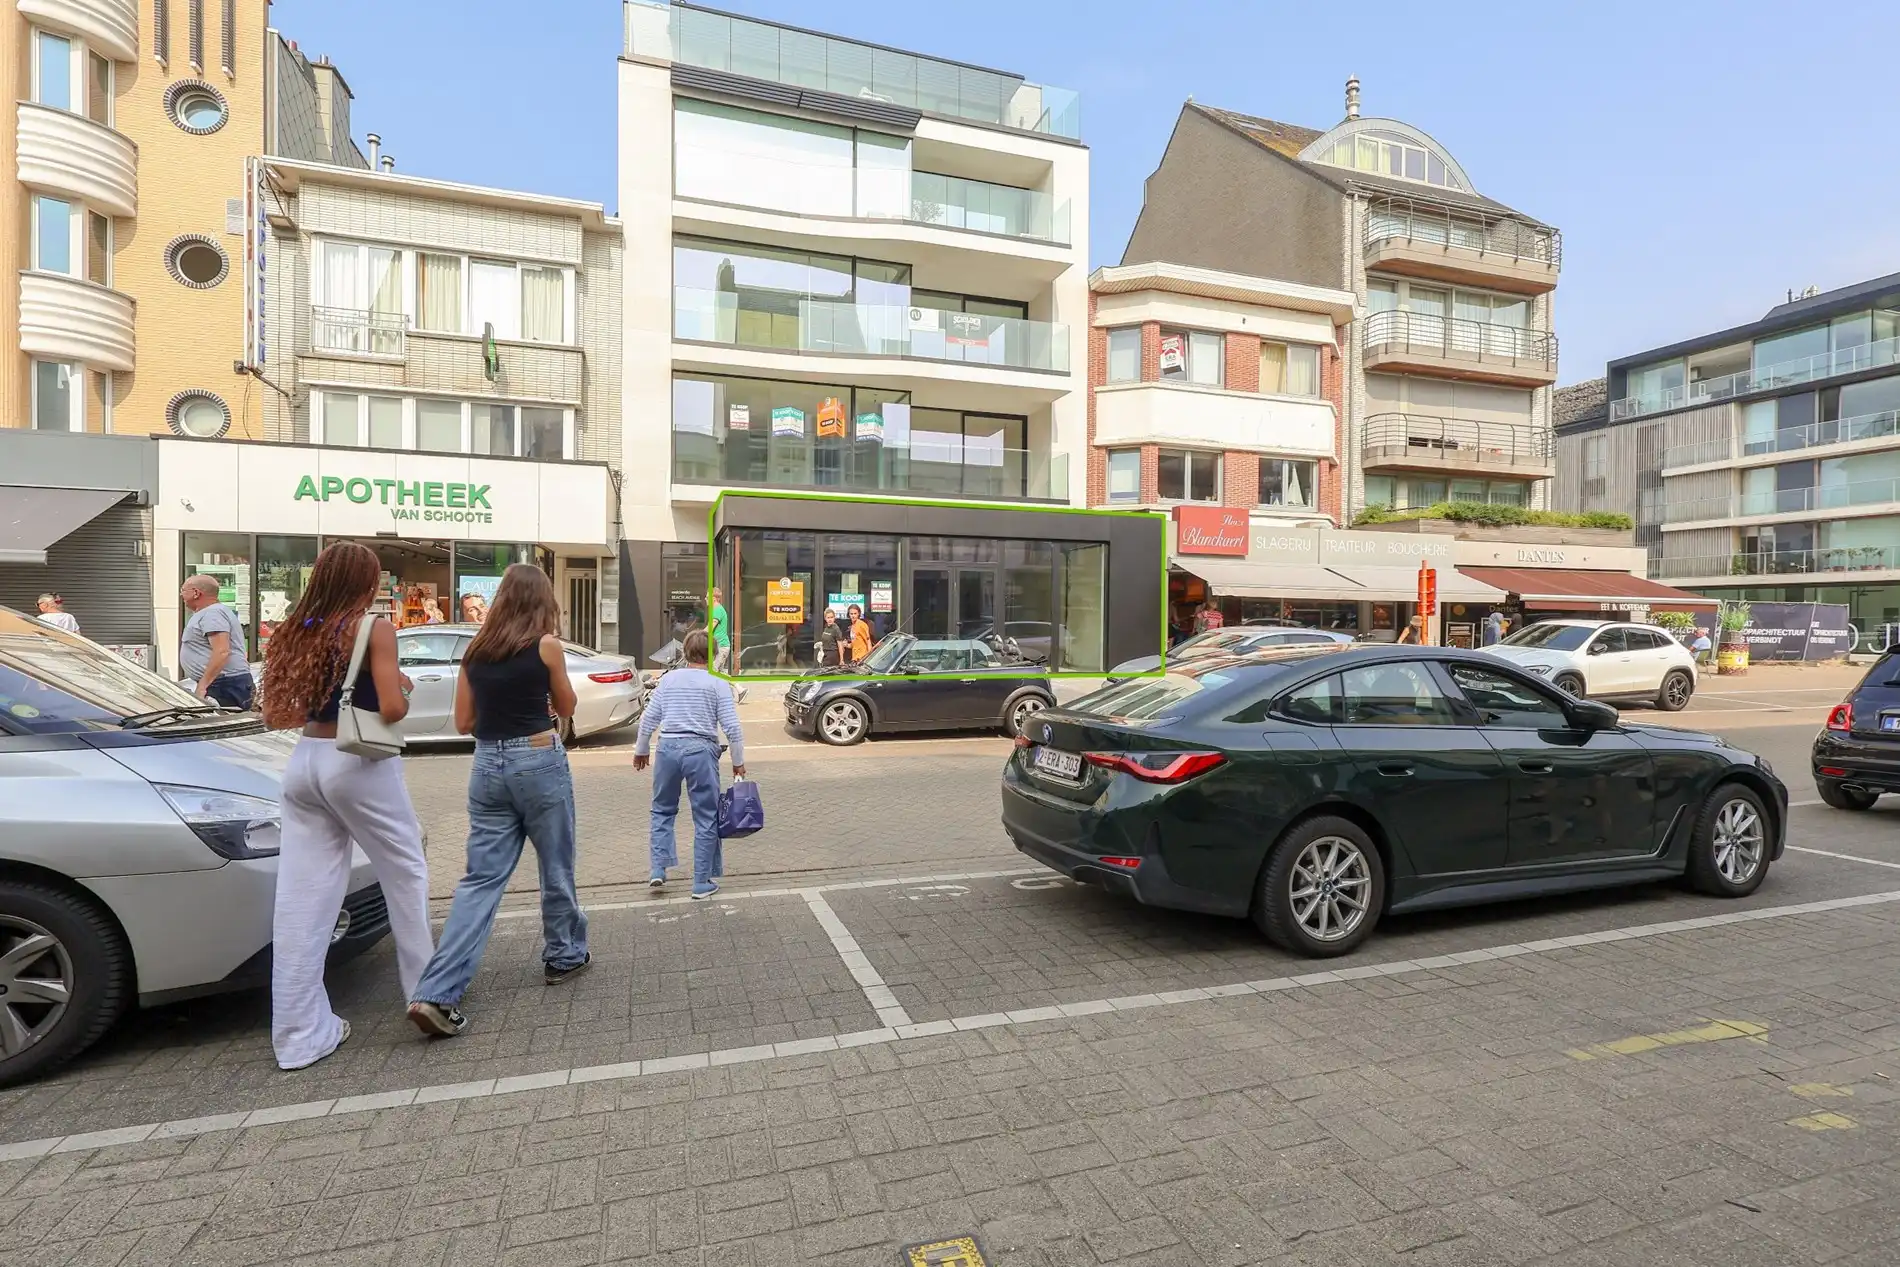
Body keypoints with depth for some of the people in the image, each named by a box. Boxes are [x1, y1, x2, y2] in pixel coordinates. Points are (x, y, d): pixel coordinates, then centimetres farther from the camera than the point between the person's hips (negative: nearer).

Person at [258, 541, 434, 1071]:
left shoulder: (298, 631, 8)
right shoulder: (374, 628, -10)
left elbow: (276, 715, 9)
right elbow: (392, 709, -16)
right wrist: (403, 689, 5)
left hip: (305, 761, 6)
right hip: (359, 764, -6)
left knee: (302, 898, 7)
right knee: (406, 875, 11)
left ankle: (300, 1033, 13)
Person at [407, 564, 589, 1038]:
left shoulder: (475, 650, 6)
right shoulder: (546, 645, -8)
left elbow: (464, 722, 10)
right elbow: (566, 708, 4)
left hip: (487, 766, 5)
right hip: (540, 764, -5)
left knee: (480, 879, 6)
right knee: (556, 867, 14)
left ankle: (435, 993, -2)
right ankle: (564, 954, 30)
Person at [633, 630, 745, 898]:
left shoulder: (668, 679, 8)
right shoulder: (717, 684, -2)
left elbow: (648, 719, 10)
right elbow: (731, 727, -5)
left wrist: (641, 750, 23)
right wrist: (738, 762, 4)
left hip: (668, 747, 3)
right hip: (701, 750, -3)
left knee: (663, 809, 22)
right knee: (706, 818, 6)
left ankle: (658, 871, 17)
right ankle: (702, 883, 12)